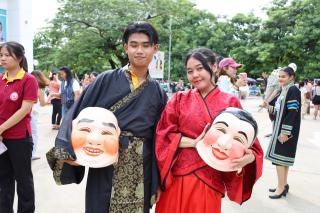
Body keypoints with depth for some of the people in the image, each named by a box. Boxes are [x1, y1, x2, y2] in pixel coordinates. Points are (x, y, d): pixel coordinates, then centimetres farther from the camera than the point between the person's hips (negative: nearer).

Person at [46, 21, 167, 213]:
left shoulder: (158, 93, 3)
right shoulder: (106, 80, -2)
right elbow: (79, 115, -2)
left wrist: (157, 182, 5)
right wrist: (69, 152, -12)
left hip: (140, 171, 2)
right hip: (104, 168, -1)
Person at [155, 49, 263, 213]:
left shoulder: (230, 102, -2)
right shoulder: (179, 99, 2)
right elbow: (163, 134, -3)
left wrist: (249, 157, -22)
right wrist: (194, 142, -16)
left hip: (209, 180, -1)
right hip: (176, 177, 1)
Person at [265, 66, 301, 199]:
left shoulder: (293, 90, -15)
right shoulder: (285, 90, 12)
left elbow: (292, 113, -21)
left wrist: (285, 132, -23)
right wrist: (269, 107, 4)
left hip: (287, 129, -9)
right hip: (280, 128, 9)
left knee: (279, 156, -6)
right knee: (283, 157, 14)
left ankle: (281, 188, 4)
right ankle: (284, 184, 24)